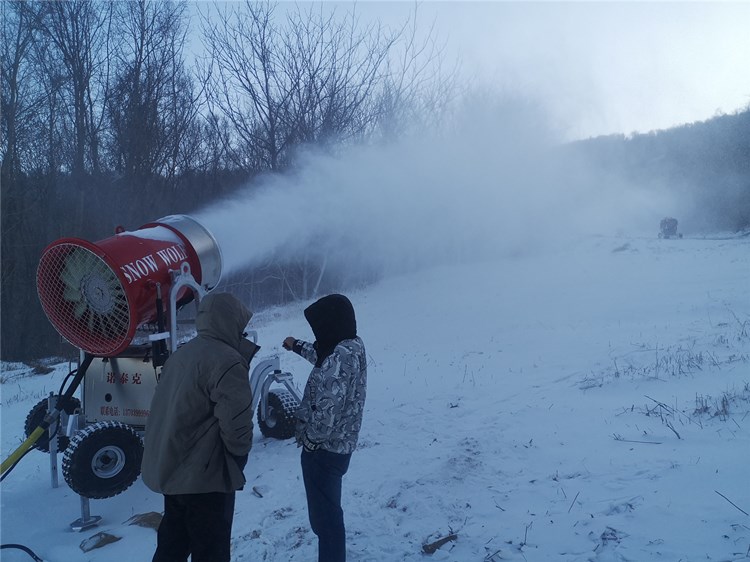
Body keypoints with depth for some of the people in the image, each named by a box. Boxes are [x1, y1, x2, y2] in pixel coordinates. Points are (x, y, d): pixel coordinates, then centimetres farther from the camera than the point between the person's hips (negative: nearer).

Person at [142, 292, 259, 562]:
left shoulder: (181, 354, 8)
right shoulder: (227, 361, -21)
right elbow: (236, 422, -24)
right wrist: (240, 453, -5)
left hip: (169, 467, 9)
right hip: (205, 474, -9)